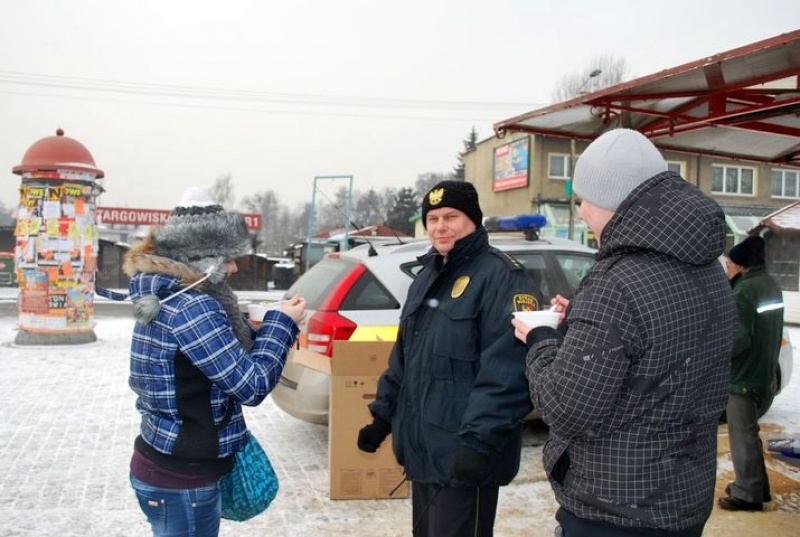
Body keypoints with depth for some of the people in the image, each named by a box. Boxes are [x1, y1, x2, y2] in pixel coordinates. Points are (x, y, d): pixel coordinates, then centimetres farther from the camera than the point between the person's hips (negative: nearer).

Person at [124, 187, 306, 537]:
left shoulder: (167, 296, 7)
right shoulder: (192, 308, -23)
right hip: (181, 480, -9)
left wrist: (272, 326, 4)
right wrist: (282, 324, -8)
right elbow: (252, 384, -19)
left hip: (168, 467, 9)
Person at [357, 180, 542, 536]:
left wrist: (481, 440, -27)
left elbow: (506, 371, -23)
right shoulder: (427, 275, 15)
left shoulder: (501, 276, -14)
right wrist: (383, 414, 19)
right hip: (422, 448, 9)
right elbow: (403, 356, 21)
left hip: (463, 455, -9)